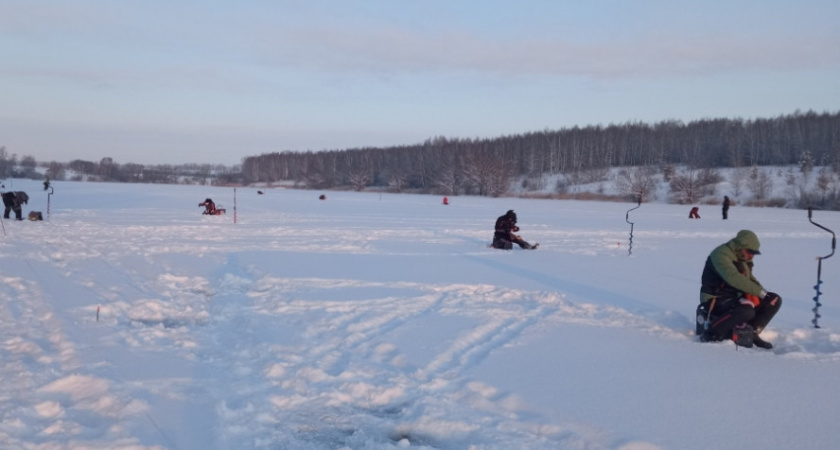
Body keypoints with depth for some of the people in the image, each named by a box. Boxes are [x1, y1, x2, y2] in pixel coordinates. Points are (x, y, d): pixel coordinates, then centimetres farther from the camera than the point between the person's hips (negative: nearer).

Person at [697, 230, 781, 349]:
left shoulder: (744, 258, 11)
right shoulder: (721, 254, -18)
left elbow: (749, 278, 20)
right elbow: (733, 278, -32)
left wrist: (761, 291, -2)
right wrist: (759, 291, -28)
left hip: (736, 297, 9)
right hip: (716, 300, -9)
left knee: (774, 300, 0)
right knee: (746, 311, -36)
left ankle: (751, 333, 1)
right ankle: (711, 333, -20)